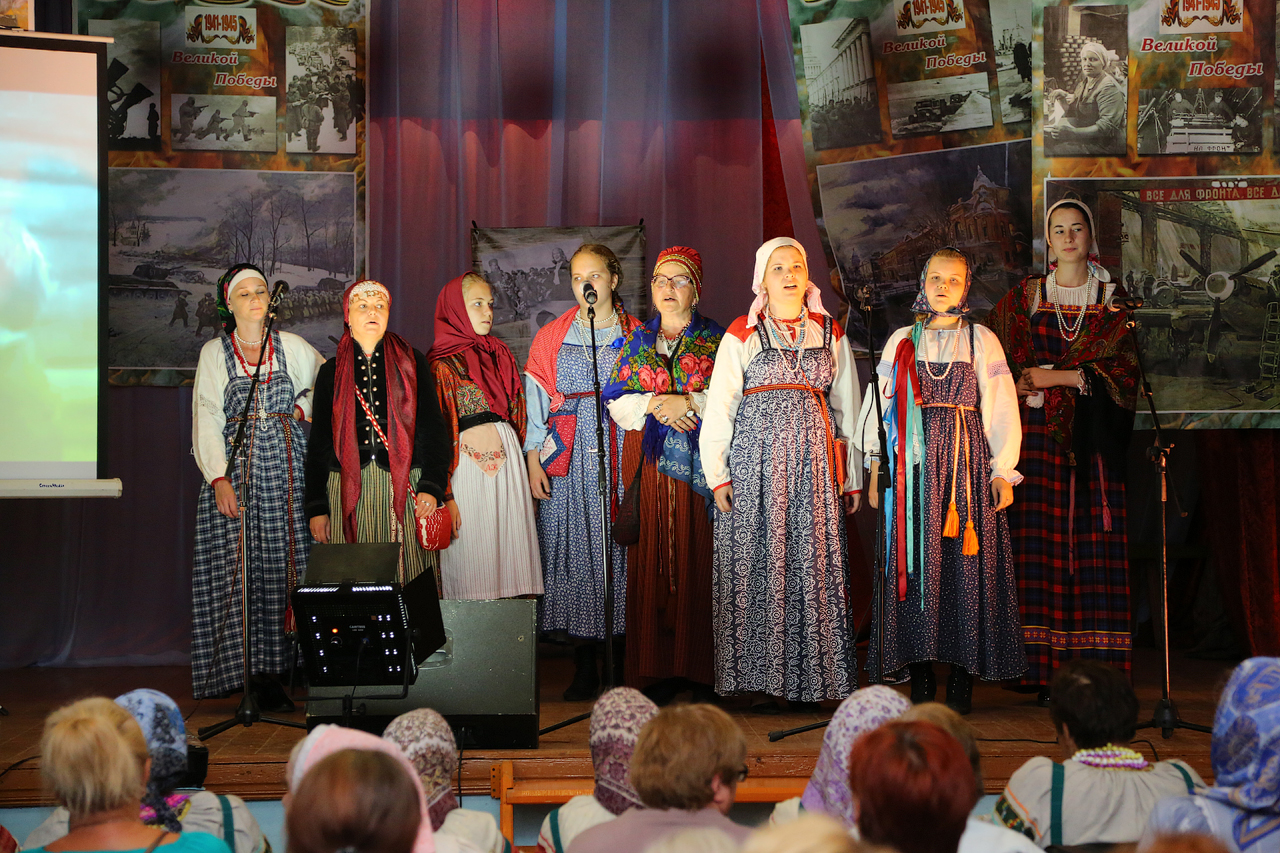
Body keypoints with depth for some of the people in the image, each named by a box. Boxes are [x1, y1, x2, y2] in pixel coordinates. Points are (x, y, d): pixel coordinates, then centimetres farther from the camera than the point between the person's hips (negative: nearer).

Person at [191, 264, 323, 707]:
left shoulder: (291, 347, 11)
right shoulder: (214, 352, 7)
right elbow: (206, 419, -1)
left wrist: (302, 407, 6)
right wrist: (219, 477, -12)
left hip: (286, 468, 1)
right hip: (237, 466, -1)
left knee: (284, 566, -4)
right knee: (238, 568, -8)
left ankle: (271, 674, -1)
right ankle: (240, 668, -4)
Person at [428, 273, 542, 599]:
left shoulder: (501, 356, 15)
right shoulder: (442, 364, -2)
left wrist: (523, 464, 13)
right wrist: (445, 495, -13)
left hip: (508, 459, 5)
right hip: (467, 462, -5)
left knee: (509, 548, 3)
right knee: (471, 553, -2)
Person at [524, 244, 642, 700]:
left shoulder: (635, 336, 9)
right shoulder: (551, 337, 13)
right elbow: (536, 403, 10)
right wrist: (533, 460, 0)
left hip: (620, 454, -1)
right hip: (567, 460, 1)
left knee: (618, 553, -4)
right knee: (574, 551, -2)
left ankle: (622, 667, 3)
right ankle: (584, 669, 4)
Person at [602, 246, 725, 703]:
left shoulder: (717, 340, 8)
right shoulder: (637, 341, 17)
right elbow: (616, 402, 9)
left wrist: (688, 403, -13)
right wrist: (655, 406, -7)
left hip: (701, 464, -3)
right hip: (649, 466, 3)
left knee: (698, 560, -6)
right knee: (652, 561, -1)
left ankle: (703, 671, -1)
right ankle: (659, 672, 3)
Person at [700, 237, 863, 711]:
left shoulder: (831, 333, 14)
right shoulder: (742, 334, 5)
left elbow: (846, 406, 16)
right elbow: (718, 406, 2)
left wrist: (853, 476, 13)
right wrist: (716, 474, -5)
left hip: (814, 458, 2)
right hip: (756, 457, -2)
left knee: (815, 563, -2)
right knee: (758, 562, -4)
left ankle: (815, 676, 4)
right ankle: (761, 680, 1)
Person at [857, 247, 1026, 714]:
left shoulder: (982, 340, 8)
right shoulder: (902, 341, 12)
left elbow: (1001, 408, 5)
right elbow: (880, 404, 11)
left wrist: (1002, 470, -2)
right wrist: (876, 466, 4)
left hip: (966, 460, -1)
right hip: (913, 461, 1)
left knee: (966, 561, -4)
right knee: (916, 562, -2)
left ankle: (962, 679, 1)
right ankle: (920, 677, 3)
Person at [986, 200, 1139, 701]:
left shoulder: (1112, 299, 9)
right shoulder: (1025, 297, 12)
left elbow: (1123, 369, 0)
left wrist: (1056, 377, -7)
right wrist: (1024, 384, -11)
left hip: (1091, 438, 0)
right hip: (1038, 432, 0)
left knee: (1092, 541, -6)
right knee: (1039, 541, -7)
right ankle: (1044, 670, -5)